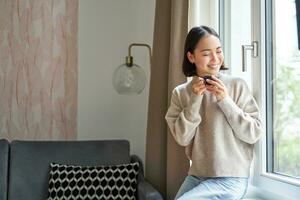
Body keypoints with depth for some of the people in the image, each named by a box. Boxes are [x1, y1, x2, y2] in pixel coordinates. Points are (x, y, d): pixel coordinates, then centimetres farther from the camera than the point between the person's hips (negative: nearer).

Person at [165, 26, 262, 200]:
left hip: (231, 179, -3)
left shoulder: (238, 85, -6)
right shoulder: (181, 92, 1)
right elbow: (182, 138, -6)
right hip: (196, 176, 4)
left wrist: (225, 100, -16)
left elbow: (254, 134, -7)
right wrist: (195, 100, -14)